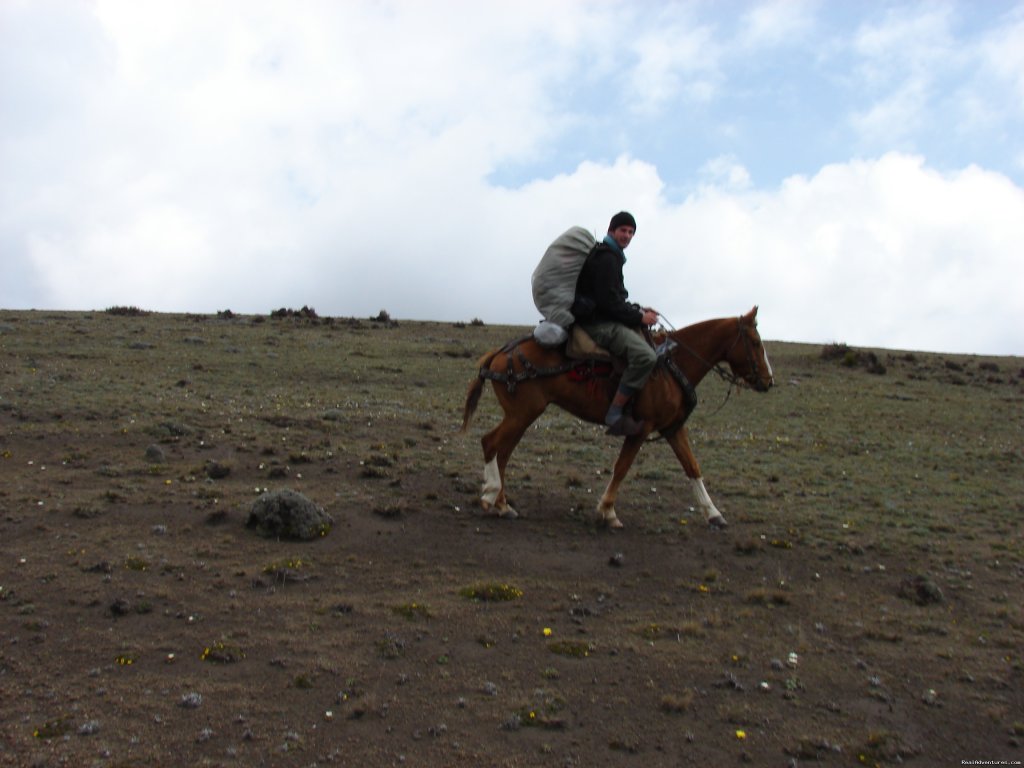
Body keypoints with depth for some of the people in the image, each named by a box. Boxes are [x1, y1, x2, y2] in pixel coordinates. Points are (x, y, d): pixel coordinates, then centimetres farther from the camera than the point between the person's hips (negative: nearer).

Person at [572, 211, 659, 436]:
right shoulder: (606, 258, -12)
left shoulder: (611, 256, 22)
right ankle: (615, 415, -23)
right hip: (597, 323, -12)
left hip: (601, 319, 12)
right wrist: (639, 317, -11)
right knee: (645, 356, -28)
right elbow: (608, 303, -19)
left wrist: (638, 310, 13)